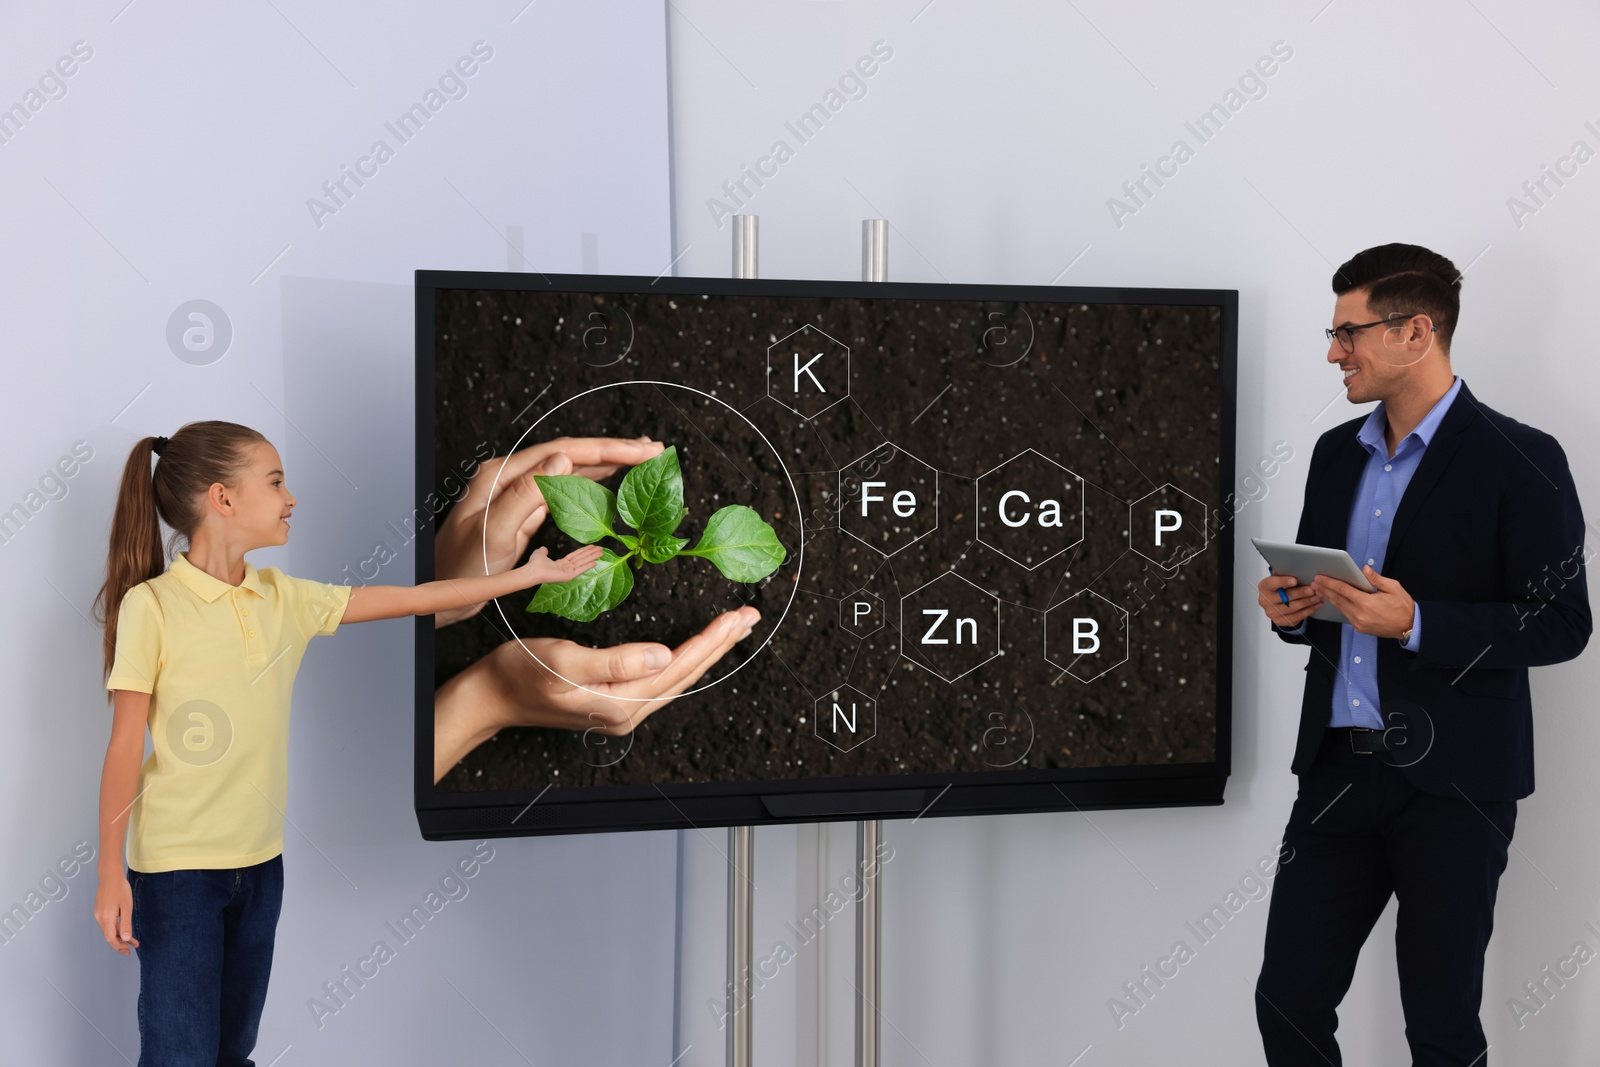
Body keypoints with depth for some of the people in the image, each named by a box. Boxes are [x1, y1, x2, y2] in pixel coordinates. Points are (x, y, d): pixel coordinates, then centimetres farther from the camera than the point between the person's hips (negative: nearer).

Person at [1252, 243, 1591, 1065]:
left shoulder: (1518, 460, -9)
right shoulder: (1336, 453, 12)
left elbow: (1561, 625, -11)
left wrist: (1415, 623, -22)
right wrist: (1292, 608, -2)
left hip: (1452, 782, -6)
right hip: (1338, 768, 6)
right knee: (1287, 999, 8)